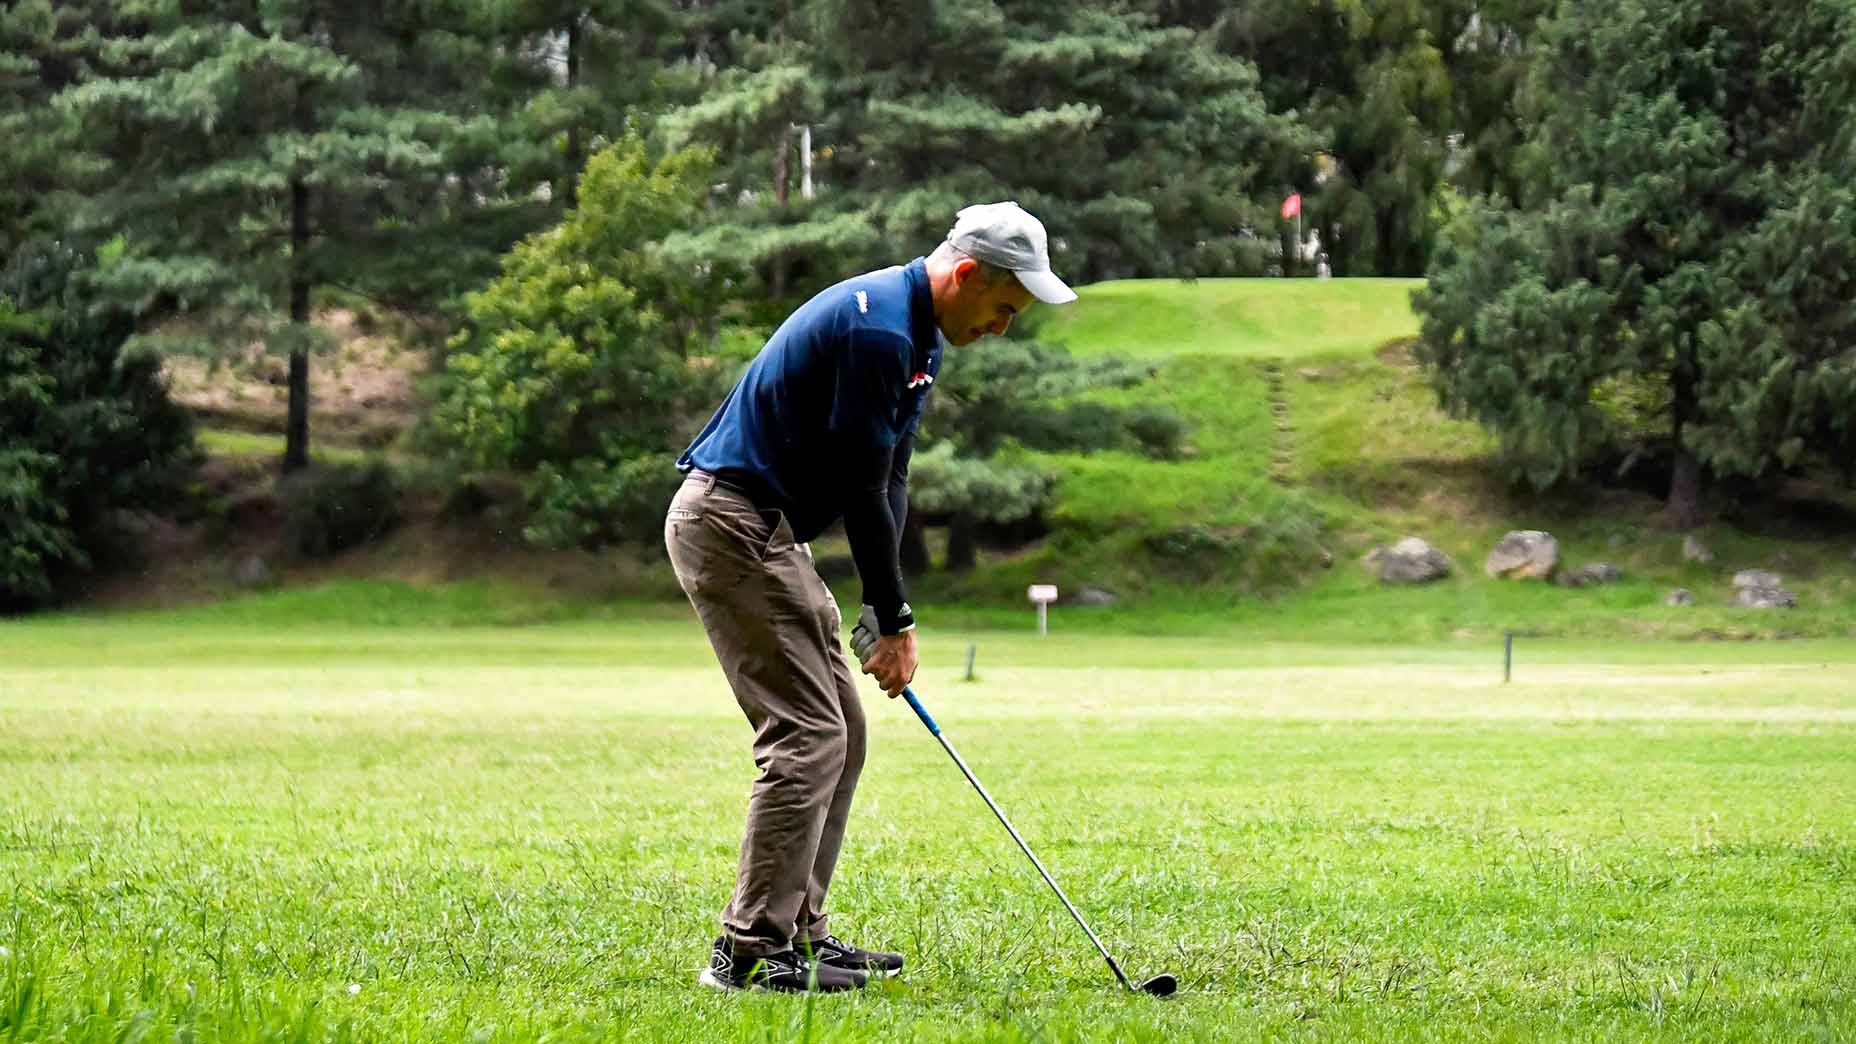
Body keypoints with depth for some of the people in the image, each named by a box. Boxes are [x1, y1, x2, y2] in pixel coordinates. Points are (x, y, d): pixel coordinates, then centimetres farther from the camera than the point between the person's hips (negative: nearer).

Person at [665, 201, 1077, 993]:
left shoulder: (919, 336, 12)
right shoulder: (876, 327, -21)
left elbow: (888, 482, 14)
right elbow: (861, 487, -19)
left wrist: (884, 613, 5)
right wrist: (896, 620, -11)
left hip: (769, 532, 11)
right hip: (729, 520, -11)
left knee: (840, 732, 11)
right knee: (807, 734, -12)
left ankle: (799, 933, 15)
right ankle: (750, 949, -10)